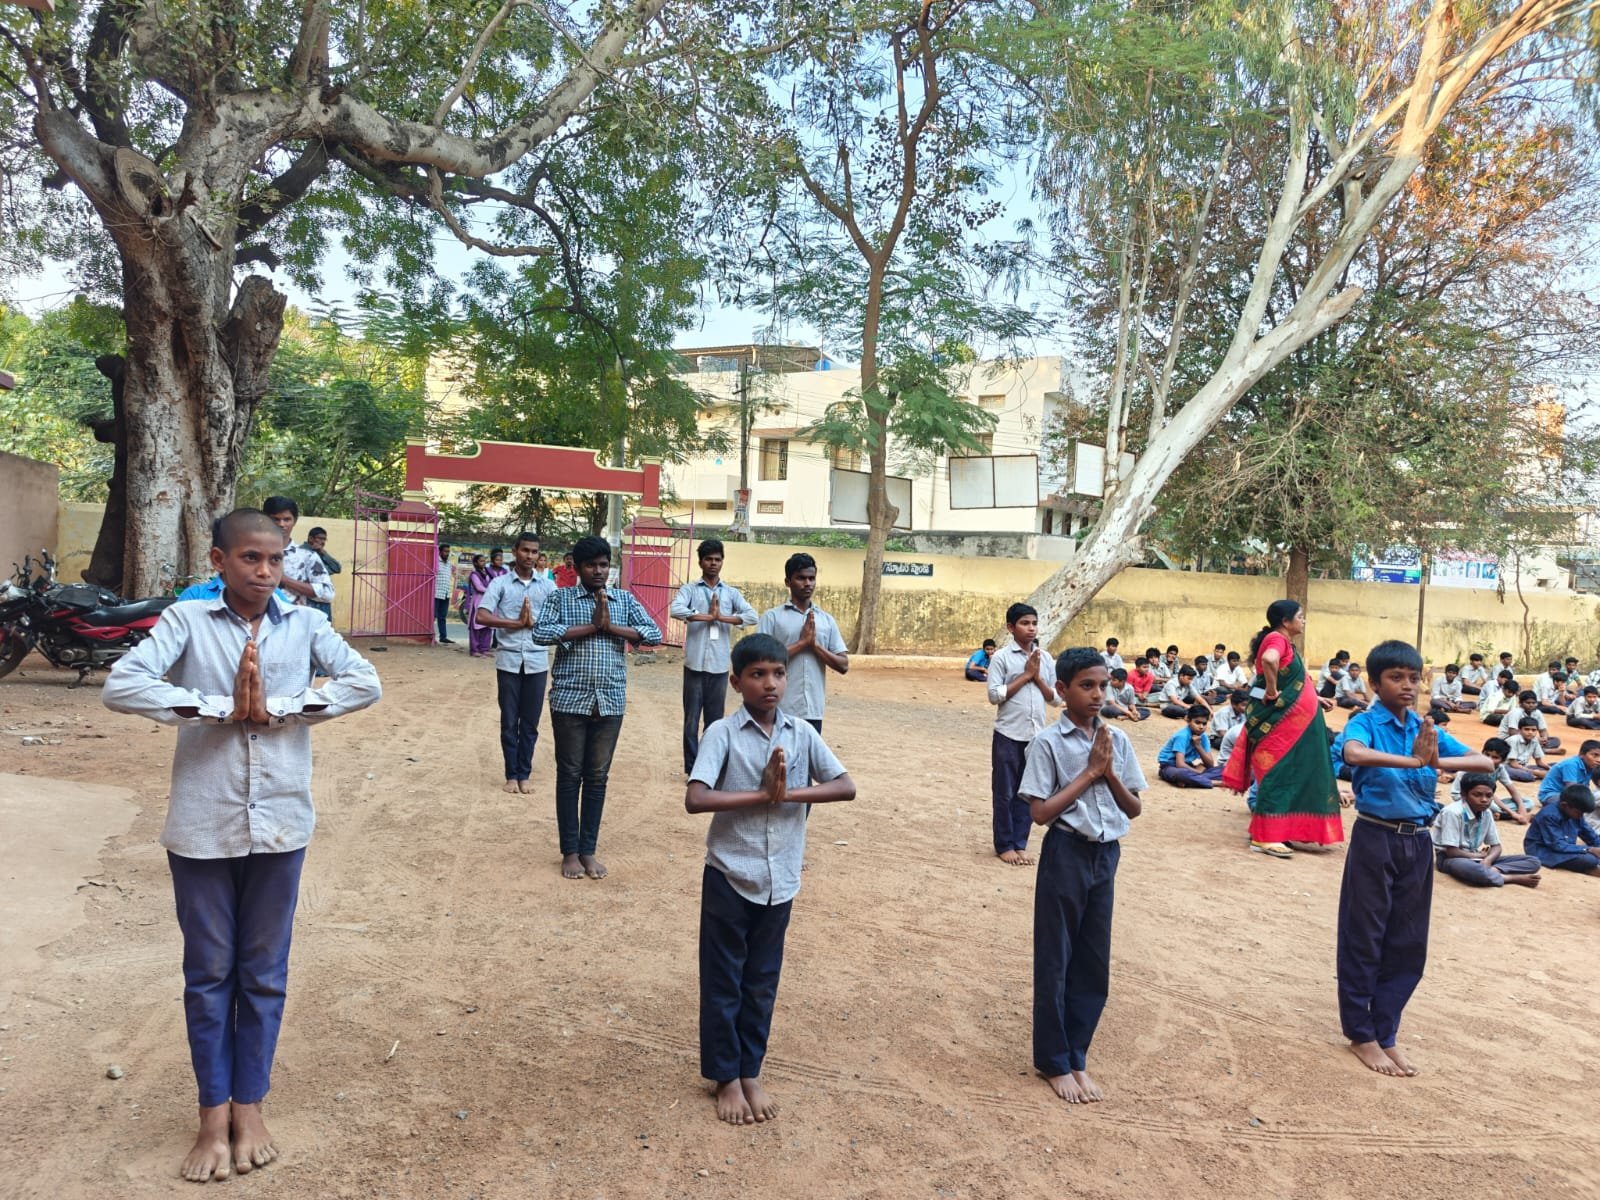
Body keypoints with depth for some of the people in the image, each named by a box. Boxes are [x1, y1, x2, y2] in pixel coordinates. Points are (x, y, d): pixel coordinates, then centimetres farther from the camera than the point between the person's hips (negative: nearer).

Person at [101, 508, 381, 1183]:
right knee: (208, 972, 12)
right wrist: (218, 707, -17)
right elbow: (121, 686, -16)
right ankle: (214, 1114, 28)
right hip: (202, 826, -1)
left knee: (265, 972, 13)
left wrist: (280, 707, -16)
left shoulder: (303, 624, 1)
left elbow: (365, 683, -9)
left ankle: (249, 1106, 29)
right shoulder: (186, 620, -3)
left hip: (279, 823, 1)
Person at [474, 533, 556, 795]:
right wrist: (517, 623, -15)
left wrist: (534, 623, -14)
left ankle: (524, 775, 18)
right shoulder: (500, 583, -1)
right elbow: (481, 616, -12)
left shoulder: (547, 586, 5)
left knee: (530, 723, 8)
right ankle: (511, 775, 18)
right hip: (508, 661, -1)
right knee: (509, 722, 6)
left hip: (537, 662, 1)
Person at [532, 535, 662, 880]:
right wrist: (592, 626, -15)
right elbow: (541, 633, -14)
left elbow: (654, 634, -1)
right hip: (570, 700, -2)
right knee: (570, 776, 6)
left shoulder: (625, 599, 8)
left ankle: (588, 850, 21)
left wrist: (611, 626, -13)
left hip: (610, 702, 2)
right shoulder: (560, 597, 1)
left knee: (597, 777, 10)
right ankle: (569, 851, 18)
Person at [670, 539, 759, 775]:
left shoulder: (731, 593, 9)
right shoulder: (689, 589, 2)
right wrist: (709, 616, -14)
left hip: (720, 666, 2)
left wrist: (721, 616, -14)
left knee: (715, 721, 9)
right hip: (695, 664, -2)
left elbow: (753, 616, -5)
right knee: (691, 720, 4)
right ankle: (692, 769, 14)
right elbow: (675, 610, -18)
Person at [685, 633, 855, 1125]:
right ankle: (725, 1078, 29)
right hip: (729, 877, -3)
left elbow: (846, 787, -8)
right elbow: (695, 799, -23)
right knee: (723, 983, 11)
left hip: (780, 880, 3)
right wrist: (763, 793, -23)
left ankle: (750, 1073, 34)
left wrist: (788, 793, -19)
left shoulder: (802, 733, -1)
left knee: (762, 983, 17)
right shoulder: (722, 733, -12)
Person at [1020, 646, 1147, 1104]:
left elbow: (1133, 808, 7)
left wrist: (1108, 772, -10)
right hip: (1066, 854, -5)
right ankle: (1054, 1061, 21)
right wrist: (1088, 772, -15)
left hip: (1106, 855, 5)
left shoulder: (1117, 740, 4)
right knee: (1055, 960, 6)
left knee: (1094, 963, 12)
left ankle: (1076, 1054, 28)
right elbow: (1040, 812, -15)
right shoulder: (1049, 743, -11)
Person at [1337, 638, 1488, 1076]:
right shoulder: (1365, 723, -10)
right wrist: (1412, 761, -36)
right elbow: (1354, 753, -33)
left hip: (1417, 843, 6)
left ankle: (1386, 1032, 26)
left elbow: (1484, 762, -4)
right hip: (1376, 839, -5)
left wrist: (1439, 761, -21)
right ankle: (1361, 1034, 19)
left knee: (1408, 944, 12)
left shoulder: (1427, 729, 6)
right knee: (1364, 939, 5)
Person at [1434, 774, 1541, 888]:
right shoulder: (1452, 812, -21)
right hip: (1451, 858, -8)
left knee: (1533, 862, -5)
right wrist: (1482, 855, -7)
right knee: (1475, 870, -45)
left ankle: (1493, 870, -26)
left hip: (1473, 858, 8)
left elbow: (1496, 846, 7)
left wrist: (1487, 860, -17)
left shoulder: (1486, 813, 3)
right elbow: (1451, 851, -21)